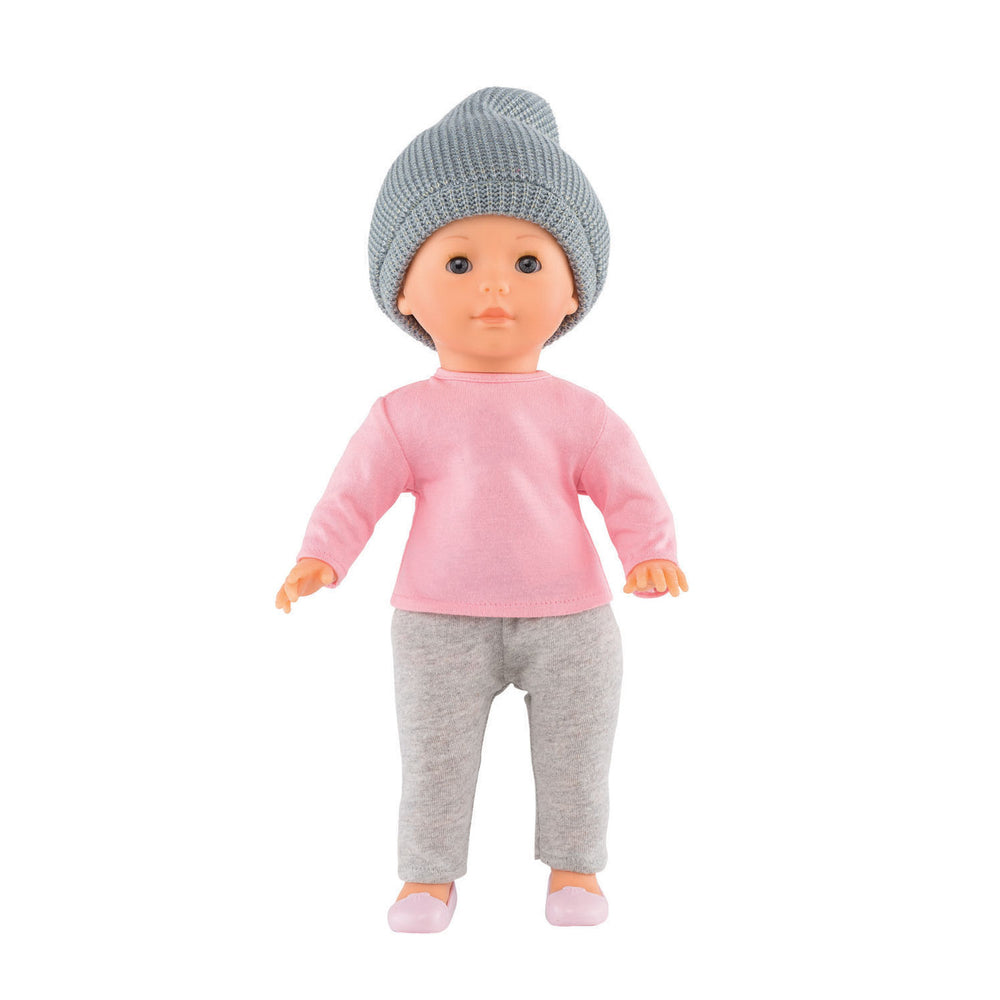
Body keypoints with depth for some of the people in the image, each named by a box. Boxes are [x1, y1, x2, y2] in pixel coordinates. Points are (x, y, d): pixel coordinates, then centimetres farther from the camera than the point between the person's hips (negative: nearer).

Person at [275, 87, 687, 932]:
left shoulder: (579, 413, -2)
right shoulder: (406, 415, -3)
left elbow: (630, 489, -4)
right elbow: (358, 490, -5)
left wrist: (653, 554, -21)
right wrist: (320, 558, -19)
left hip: (569, 617, 1)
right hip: (440, 621, 0)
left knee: (575, 751, 12)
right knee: (435, 755, 9)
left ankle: (575, 866, 31)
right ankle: (431, 873, 26)